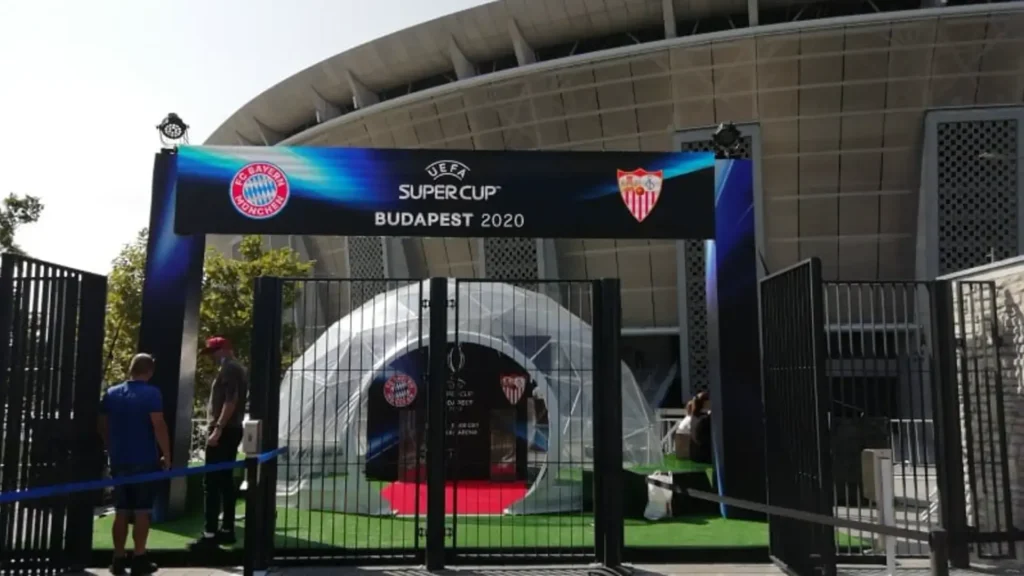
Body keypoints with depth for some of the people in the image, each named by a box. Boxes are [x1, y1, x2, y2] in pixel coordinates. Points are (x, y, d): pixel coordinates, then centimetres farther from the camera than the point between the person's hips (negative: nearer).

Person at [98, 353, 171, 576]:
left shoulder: (111, 393, 6)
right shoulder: (151, 393, -11)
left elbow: (103, 426, 12)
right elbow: (159, 426, -16)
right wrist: (167, 456, -8)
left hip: (119, 461, 5)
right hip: (144, 461, -4)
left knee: (121, 512, 11)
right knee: (141, 512, 3)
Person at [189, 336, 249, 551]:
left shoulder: (228, 369, -11)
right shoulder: (238, 369, 20)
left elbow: (231, 401, -22)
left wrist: (217, 429, -25)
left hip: (224, 431, -10)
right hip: (233, 429, 10)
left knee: (212, 483, -9)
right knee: (226, 481, 12)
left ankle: (210, 534, -10)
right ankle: (227, 530, 15)